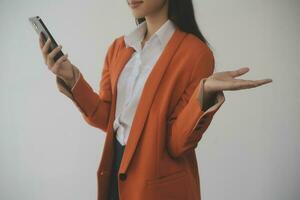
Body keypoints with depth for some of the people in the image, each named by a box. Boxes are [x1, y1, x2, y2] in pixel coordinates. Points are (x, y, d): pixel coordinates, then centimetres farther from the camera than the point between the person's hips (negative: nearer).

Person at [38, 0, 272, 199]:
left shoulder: (195, 52, -15)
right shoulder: (118, 47, 3)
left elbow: (177, 143, -17)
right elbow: (105, 119, 3)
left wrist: (205, 94, -33)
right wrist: (72, 79, -10)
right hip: (116, 172, 5)